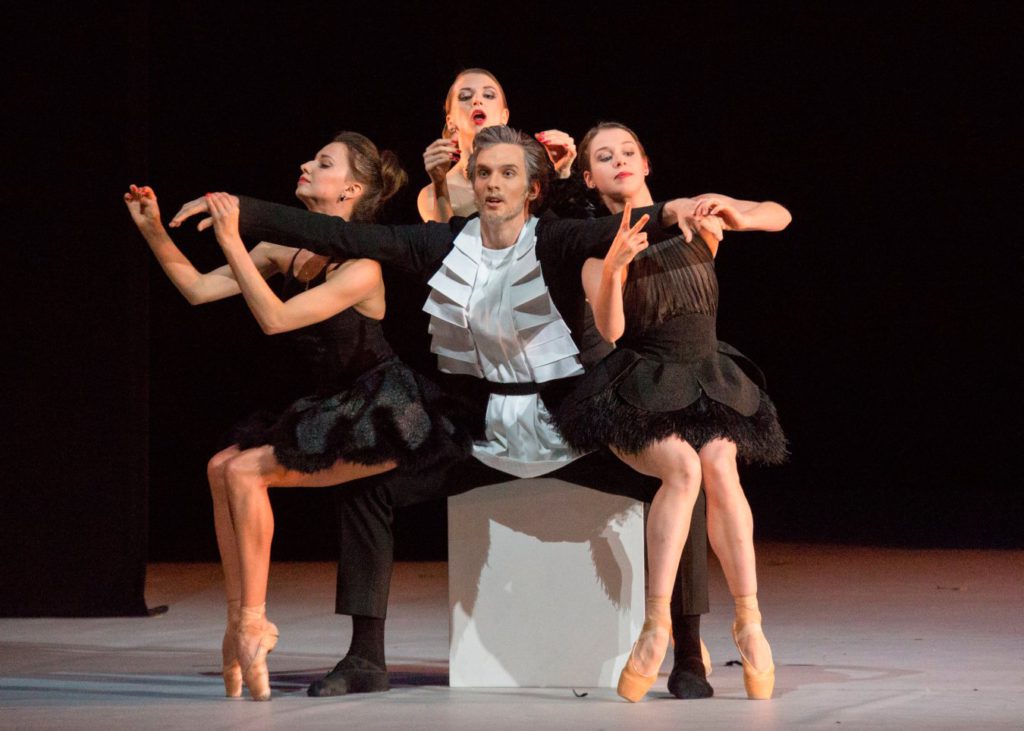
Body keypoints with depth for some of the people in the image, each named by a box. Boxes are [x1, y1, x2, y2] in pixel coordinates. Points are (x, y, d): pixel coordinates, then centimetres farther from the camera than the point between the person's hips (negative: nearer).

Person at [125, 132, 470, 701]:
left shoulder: (361, 270, -21)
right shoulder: (287, 249, 3)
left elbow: (274, 318, -30)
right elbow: (198, 290, 6)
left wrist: (231, 242, -31)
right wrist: (153, 231, -4)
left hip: (383, 419, -9)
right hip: (336, 411, 9)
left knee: (245, 471, -17)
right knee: (222, 466, -2)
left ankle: (253, 621, -8)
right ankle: (239, 621, -4)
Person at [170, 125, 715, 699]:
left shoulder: (554, 243, -10)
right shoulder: (445, 244, -1)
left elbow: (615, 233, -29)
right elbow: (338, 236, -3)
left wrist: (670, 214, -51)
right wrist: (239, 211, -6)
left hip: (563, 424, -4)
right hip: (481, 430, 4)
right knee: (368, 484, -7)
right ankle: (366, 658, 0)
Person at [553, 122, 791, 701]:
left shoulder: (693, 219, 8)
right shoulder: (596, 249, 2)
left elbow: (780, 217, 7)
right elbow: (610, 331, -14)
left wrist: (738, 217, -14)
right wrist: (612, 267, -31)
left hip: (707, 381, 2)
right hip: (638, 391, -2)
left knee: (720, 468, -29)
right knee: (683, 467, -32)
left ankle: (749, 621, -26)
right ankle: (657, 626, -35)